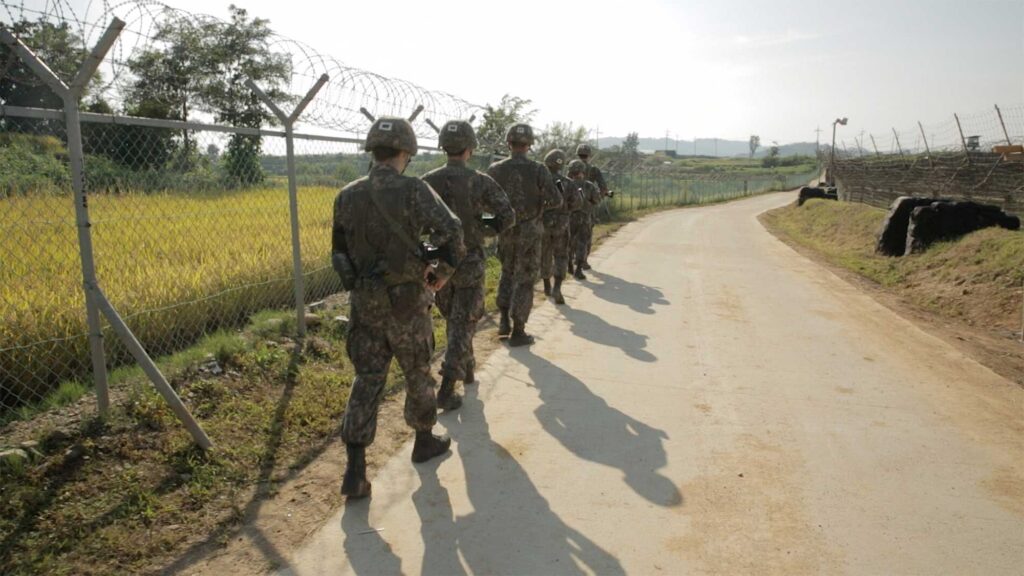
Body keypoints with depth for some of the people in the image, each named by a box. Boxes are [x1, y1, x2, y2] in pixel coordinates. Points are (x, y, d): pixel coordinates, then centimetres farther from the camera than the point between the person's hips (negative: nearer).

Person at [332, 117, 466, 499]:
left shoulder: (346, 197, 2)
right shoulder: (412, 190, -14)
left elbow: (339, 252, 10)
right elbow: (451, 230, -25)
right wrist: (443, 271, -9)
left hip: (364, 303, 4)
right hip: (407, 302, -4)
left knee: (367, 380, 8)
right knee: (418, 373, 16)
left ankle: (355, 471, 2)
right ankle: (424, 440, 36)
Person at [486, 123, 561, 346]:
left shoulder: (495, 170, -5)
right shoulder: (538, 170, -12)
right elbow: (555, 200, -14)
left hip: (505, 230, 3)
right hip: (529, 232, -3)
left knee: (507, 273, 24)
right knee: (525, 280, 5)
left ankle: (505, 321, 20)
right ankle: (518, 332, 6)